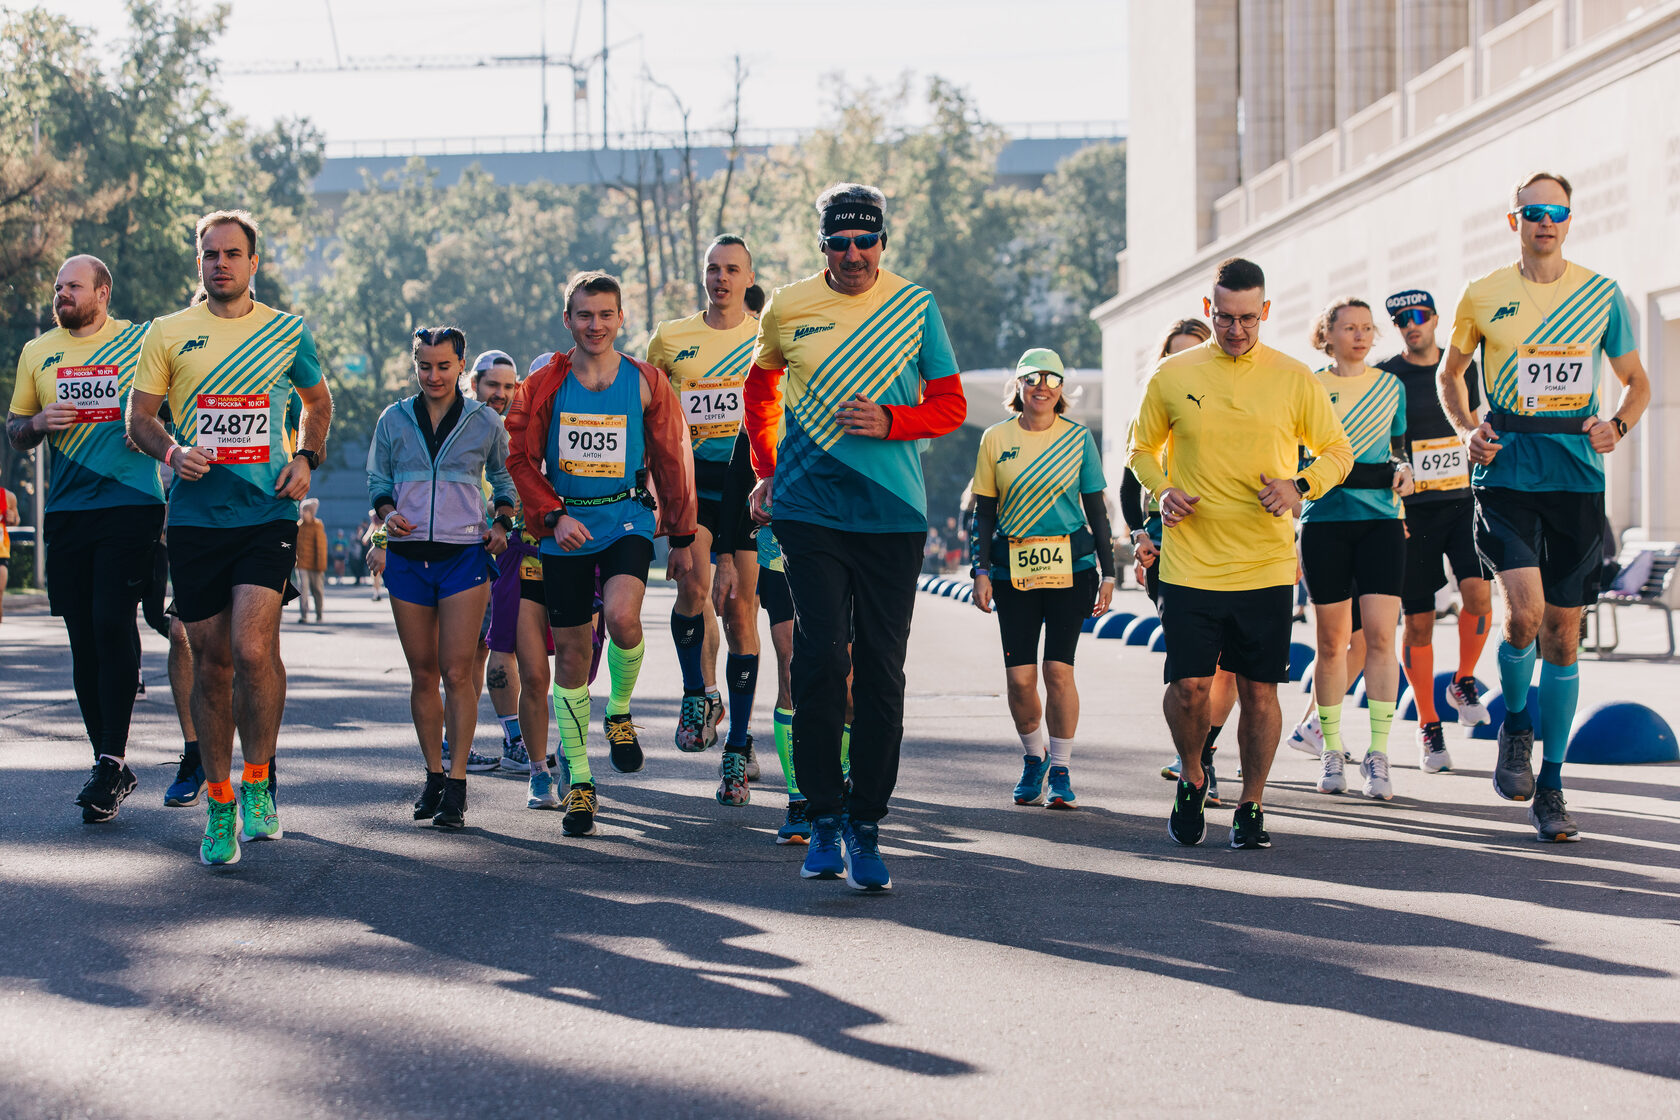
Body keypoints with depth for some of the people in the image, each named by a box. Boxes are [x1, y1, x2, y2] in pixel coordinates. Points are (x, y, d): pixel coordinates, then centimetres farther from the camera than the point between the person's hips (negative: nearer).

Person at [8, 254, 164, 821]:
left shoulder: (142, 342, 4)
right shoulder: (37, 353, 14)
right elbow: (14, 428, 19)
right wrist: (38, 422, -3)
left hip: (130, 504, -4)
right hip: (67, 513, 4)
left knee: (112, 623, -15)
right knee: (83, 638, 5)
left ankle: (112, 762, -11)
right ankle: (110, 765, 14)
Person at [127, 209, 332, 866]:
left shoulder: (288, 332, 8)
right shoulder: (167, 334, 6)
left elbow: (318, 401, 22)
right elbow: (139, 416, 8)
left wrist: (306, 459, 5)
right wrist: (173, 452, -12)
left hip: (267, 512, -1)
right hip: (195, 515, 1)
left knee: (253, 648, -18)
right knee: (211, 663, 5)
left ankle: (256, 784, 1)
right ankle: (219, 805, 17)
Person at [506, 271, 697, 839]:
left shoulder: (646, 383, 0)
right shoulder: (544, 384, 1)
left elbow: (673, 461, 7)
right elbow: (522, 459, 3)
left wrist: (682, 538, 9)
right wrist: (554, 515, -11)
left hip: (627, 520, -1)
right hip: (564, 528, 2)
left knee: (621, 615, -29)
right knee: (571, 653, 4)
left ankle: (620, 714, 2)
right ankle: (578, 780, 15)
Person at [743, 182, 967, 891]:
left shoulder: (915, 307, 3)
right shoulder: (788, 309, 5)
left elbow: (950, 405, 4)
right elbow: (760, 387, 24)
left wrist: (889, 421, -13)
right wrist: (767, 471, 19)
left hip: (892, 513, 0)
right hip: (809, 508, 0)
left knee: (880, 672, 1)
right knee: (820, 657, -12)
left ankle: (866, 827, 8)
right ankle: (824, 815, 0)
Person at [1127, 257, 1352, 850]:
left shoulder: (1293, 378, 2)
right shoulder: (1172, 376, 3)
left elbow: (1338, 452, 11)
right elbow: (1142, 449, 16)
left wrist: (1301, 485, -9)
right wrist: (1162, 491, -4)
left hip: (1266, 566, 0)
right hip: (1190, 563, 0)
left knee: (1259, 690, 2)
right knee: (1189, 687, -9)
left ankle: (1250, 807, 19)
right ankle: (1191, 780, 20)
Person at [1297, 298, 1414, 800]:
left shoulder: (1391, 386, 11)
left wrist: (1405, 469, -1)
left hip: (1381, 519, 1)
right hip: (1325, 520, -1)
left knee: (1380, 636, -10)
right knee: (1331, 641, 3)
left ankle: (1378, 757, -6)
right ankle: (1331, 752, 14)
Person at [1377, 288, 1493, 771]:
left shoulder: (1463, 368, 9)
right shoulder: (1383, 377, -1)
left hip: (1462, 501, 2)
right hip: (1411, 509, -2)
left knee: (1478, 592, -20)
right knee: (1418, 621, -1)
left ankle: (1463, 685, 5)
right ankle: (1428, 726, 12)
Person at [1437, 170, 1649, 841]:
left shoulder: (1602, 296, 5)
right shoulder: (1483, 296, 4)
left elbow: (1636, 381, 14)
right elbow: (1450, 375, 18)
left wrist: (1618, 426, -7)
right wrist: (1468, 430, -1)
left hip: (1576, 477, 1)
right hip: (1506, 476, -1)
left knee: (1562, 632, 3)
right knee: (1525, 612, -20)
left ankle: (1549, 789, 13)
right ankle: (1515, 723, 10)